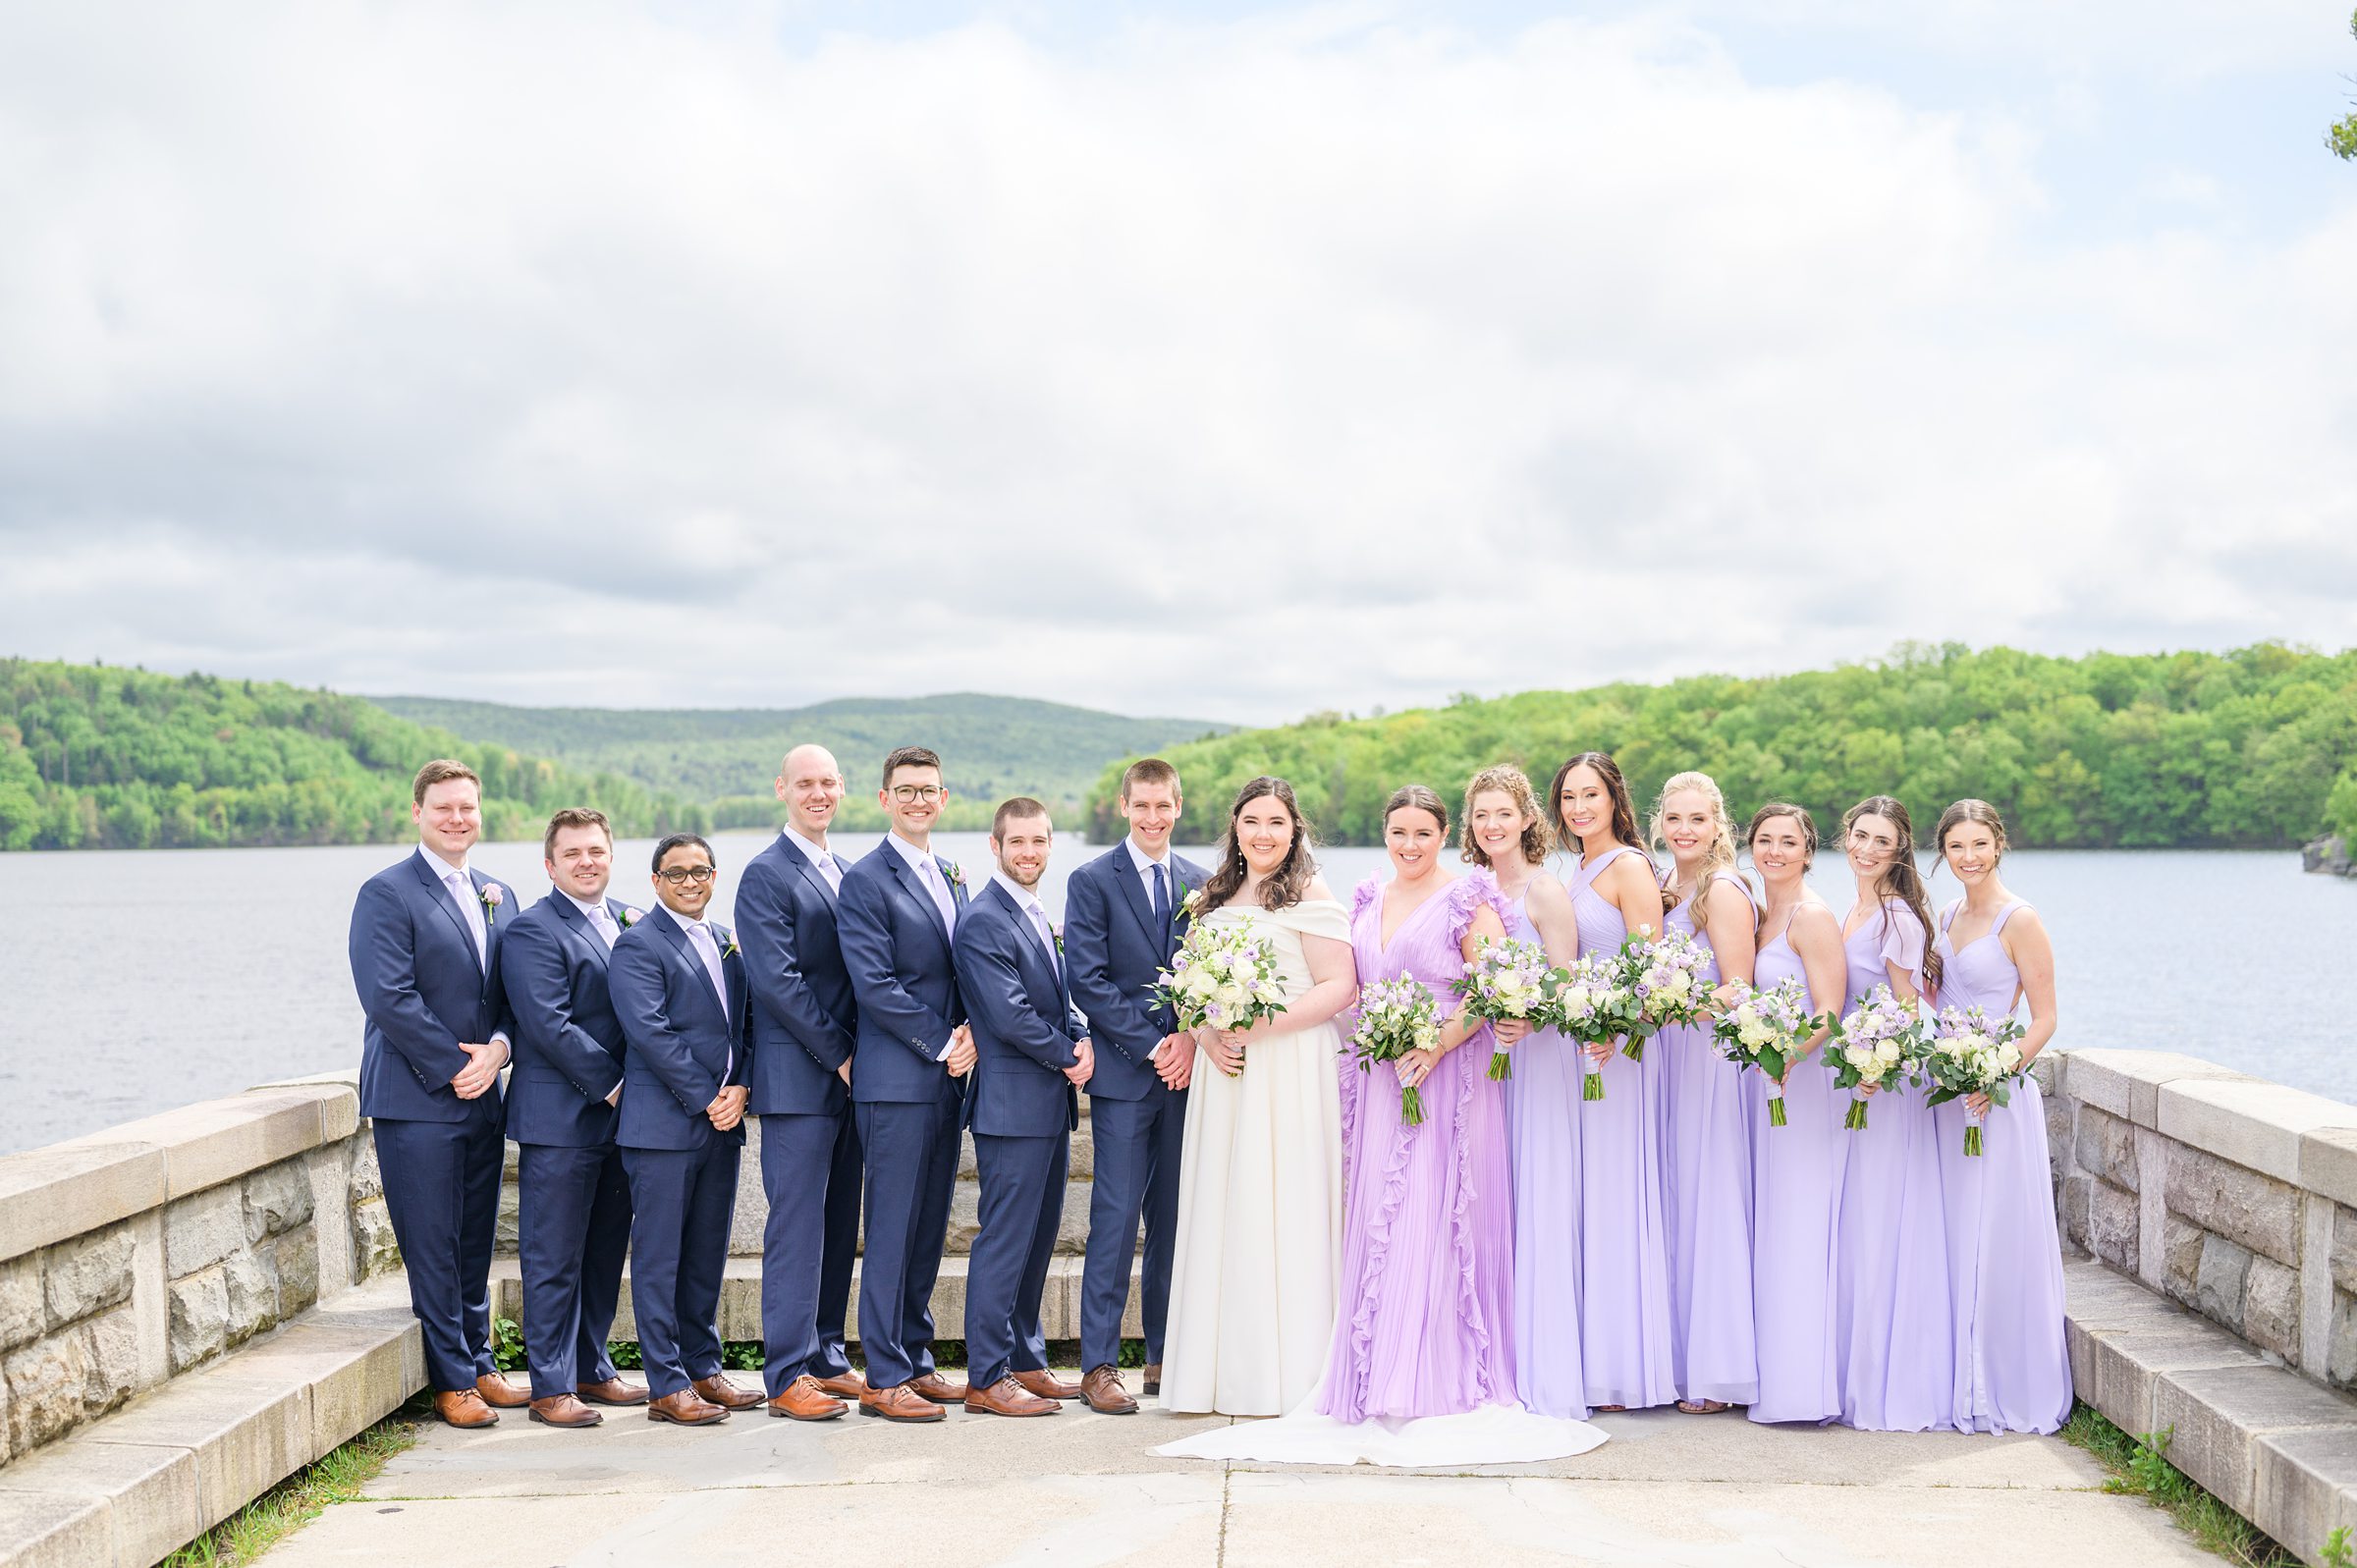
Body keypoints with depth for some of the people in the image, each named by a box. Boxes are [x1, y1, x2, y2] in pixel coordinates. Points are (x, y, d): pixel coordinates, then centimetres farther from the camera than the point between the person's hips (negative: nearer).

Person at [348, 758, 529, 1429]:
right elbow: (389, 997, -14)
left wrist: (498, 1048, -6)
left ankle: (479, 1365, 24)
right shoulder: (387, 893, -6)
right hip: (416, 1100, -6)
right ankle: (452, 1381, 7)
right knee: (432, 1246, -1)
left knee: (475, 1242, 13)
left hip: (483, 1096, 6)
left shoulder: (499, 896, 15)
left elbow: (515, 991, 14)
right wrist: (453, 1068, -13)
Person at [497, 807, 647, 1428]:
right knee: (554, 1258, 0)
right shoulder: (532, 931, -9)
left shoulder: (632, 921, 14)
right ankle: (551, 1386, 6)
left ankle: (591, 1369, 25)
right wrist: (611, 1086, -15)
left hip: (621, 1116, 7)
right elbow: (549, 1026, -16)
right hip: (561, 1116, -7)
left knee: (605, 1253, 14)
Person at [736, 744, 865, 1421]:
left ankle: (826, 1357, 19)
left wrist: (856, 1057, 5)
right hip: (797, 1078, -7)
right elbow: (777, 982, -15)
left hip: (847, 1073, 7)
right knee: (797, 1224, -5)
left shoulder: (845, 872, 17)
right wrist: (839, 1056, -13)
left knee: (839, 1224, 11)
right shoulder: (766, 874, -7)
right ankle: (788, 1374, 0)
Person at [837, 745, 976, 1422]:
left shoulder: (953, 877, 17)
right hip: (896, 1080, -7)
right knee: (892, 1230, -4)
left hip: (945, 1079, 7)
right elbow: (874, 984, -15)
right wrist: (942, 1043, -13)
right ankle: (885, 1378, 2)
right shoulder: (867, 880, -8)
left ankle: (915, 1361, 20)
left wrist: (969, 1032, 0)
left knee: (929, 1227, 12)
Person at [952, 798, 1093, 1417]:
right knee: (1005, 1241, -5)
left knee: (1039, 1238, 14)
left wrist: (1083, 1041, 1)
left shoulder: (1039, 919, 17)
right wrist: (1069, 1054, -9)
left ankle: (1026, 1361, 23)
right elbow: (1010, 1018, -20)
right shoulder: (983, 923, -13)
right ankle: (987, 1379, 1)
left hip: (1050, 1106, 9)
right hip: (1013, 1104, -9)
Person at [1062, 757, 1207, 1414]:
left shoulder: (1201, 883, 12)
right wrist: (1150, 1046, -11)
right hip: (1123, 1072, -4)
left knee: (1174, 1219, 8)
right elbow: (1089, 980, -7)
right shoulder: (1092, 881, 0)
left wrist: (1190, 1040, -6)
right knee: (1115, 1219, -6)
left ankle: (1163, 1356, 17)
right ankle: (1098, 1366, -1)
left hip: (1183, 1070, 4)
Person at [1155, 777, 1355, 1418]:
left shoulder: (1310, 896, -4)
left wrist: (1258, 1025, -18)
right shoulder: (1216, 898, 16)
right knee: (1223, 1213, 5)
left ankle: (1288, 1372, 2)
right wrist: (1208, 1036, -2)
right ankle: (1229, 1369, 12)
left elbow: (1339, 989, -11)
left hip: (1290, 1070, -6)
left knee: (1283, 1211, -5)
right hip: (1222, 1070, 6)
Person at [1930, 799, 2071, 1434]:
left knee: (1997, 1240, -3)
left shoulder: (2020, 921, -9)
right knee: (1954, 1239, 10)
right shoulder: (1949, 916, 13)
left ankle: (2008, 1388, 7)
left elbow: (2044, 1019, -10)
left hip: (1998, 1096, -7)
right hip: (1949, 1093, 7)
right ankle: (1963, 1383, 18)